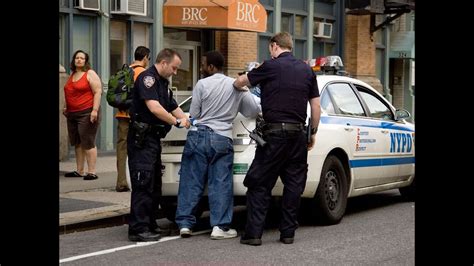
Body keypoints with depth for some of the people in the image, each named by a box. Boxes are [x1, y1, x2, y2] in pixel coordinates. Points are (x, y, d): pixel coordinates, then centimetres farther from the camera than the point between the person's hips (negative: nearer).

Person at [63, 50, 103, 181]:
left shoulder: (90, 74, -5)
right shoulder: (71, 75, 17)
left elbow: (98, 92, -12)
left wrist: (95, 110, -19)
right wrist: (65, 107, 18)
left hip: (86, 113, -8)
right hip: (72, 114, 8)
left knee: (88, 143, -9)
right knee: (77, 143, 11)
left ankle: (92, 172, -8)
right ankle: (79, 171, 18)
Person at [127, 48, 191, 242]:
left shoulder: (163, 83, 20)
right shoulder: (147, 78, -12)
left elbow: (174, 108, 23)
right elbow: (154, 107, -23)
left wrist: (189, 122, 7)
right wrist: (177, 122, -15)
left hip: (153, 138, 10)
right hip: (142, 139, -10)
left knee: (154, 184, 14)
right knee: (143, 184, -12)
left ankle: (150, 225, 21)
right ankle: (138, 229, -11)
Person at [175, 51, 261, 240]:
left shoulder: (202, 85, -3)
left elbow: (194, 114, 0)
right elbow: (254, 111, 13)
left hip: (199, 135, -1)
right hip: (223, 139, 1)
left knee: (191, 182, 3)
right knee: (221, 184, 3)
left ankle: (185, 224, 3)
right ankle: (219, 226, -3)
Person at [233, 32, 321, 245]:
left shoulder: (271, 66, -5)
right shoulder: (307, 70, 10)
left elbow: (242, 81, 8)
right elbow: (316, 106, 11)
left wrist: (236, 83, 30)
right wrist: (313, 132, 19)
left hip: (275, 133, -5)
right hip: (298, 133, 5)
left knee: (259, 184, 0)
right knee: (294, 184, 9)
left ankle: (254, 233, -5)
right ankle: (288, 232, 11)